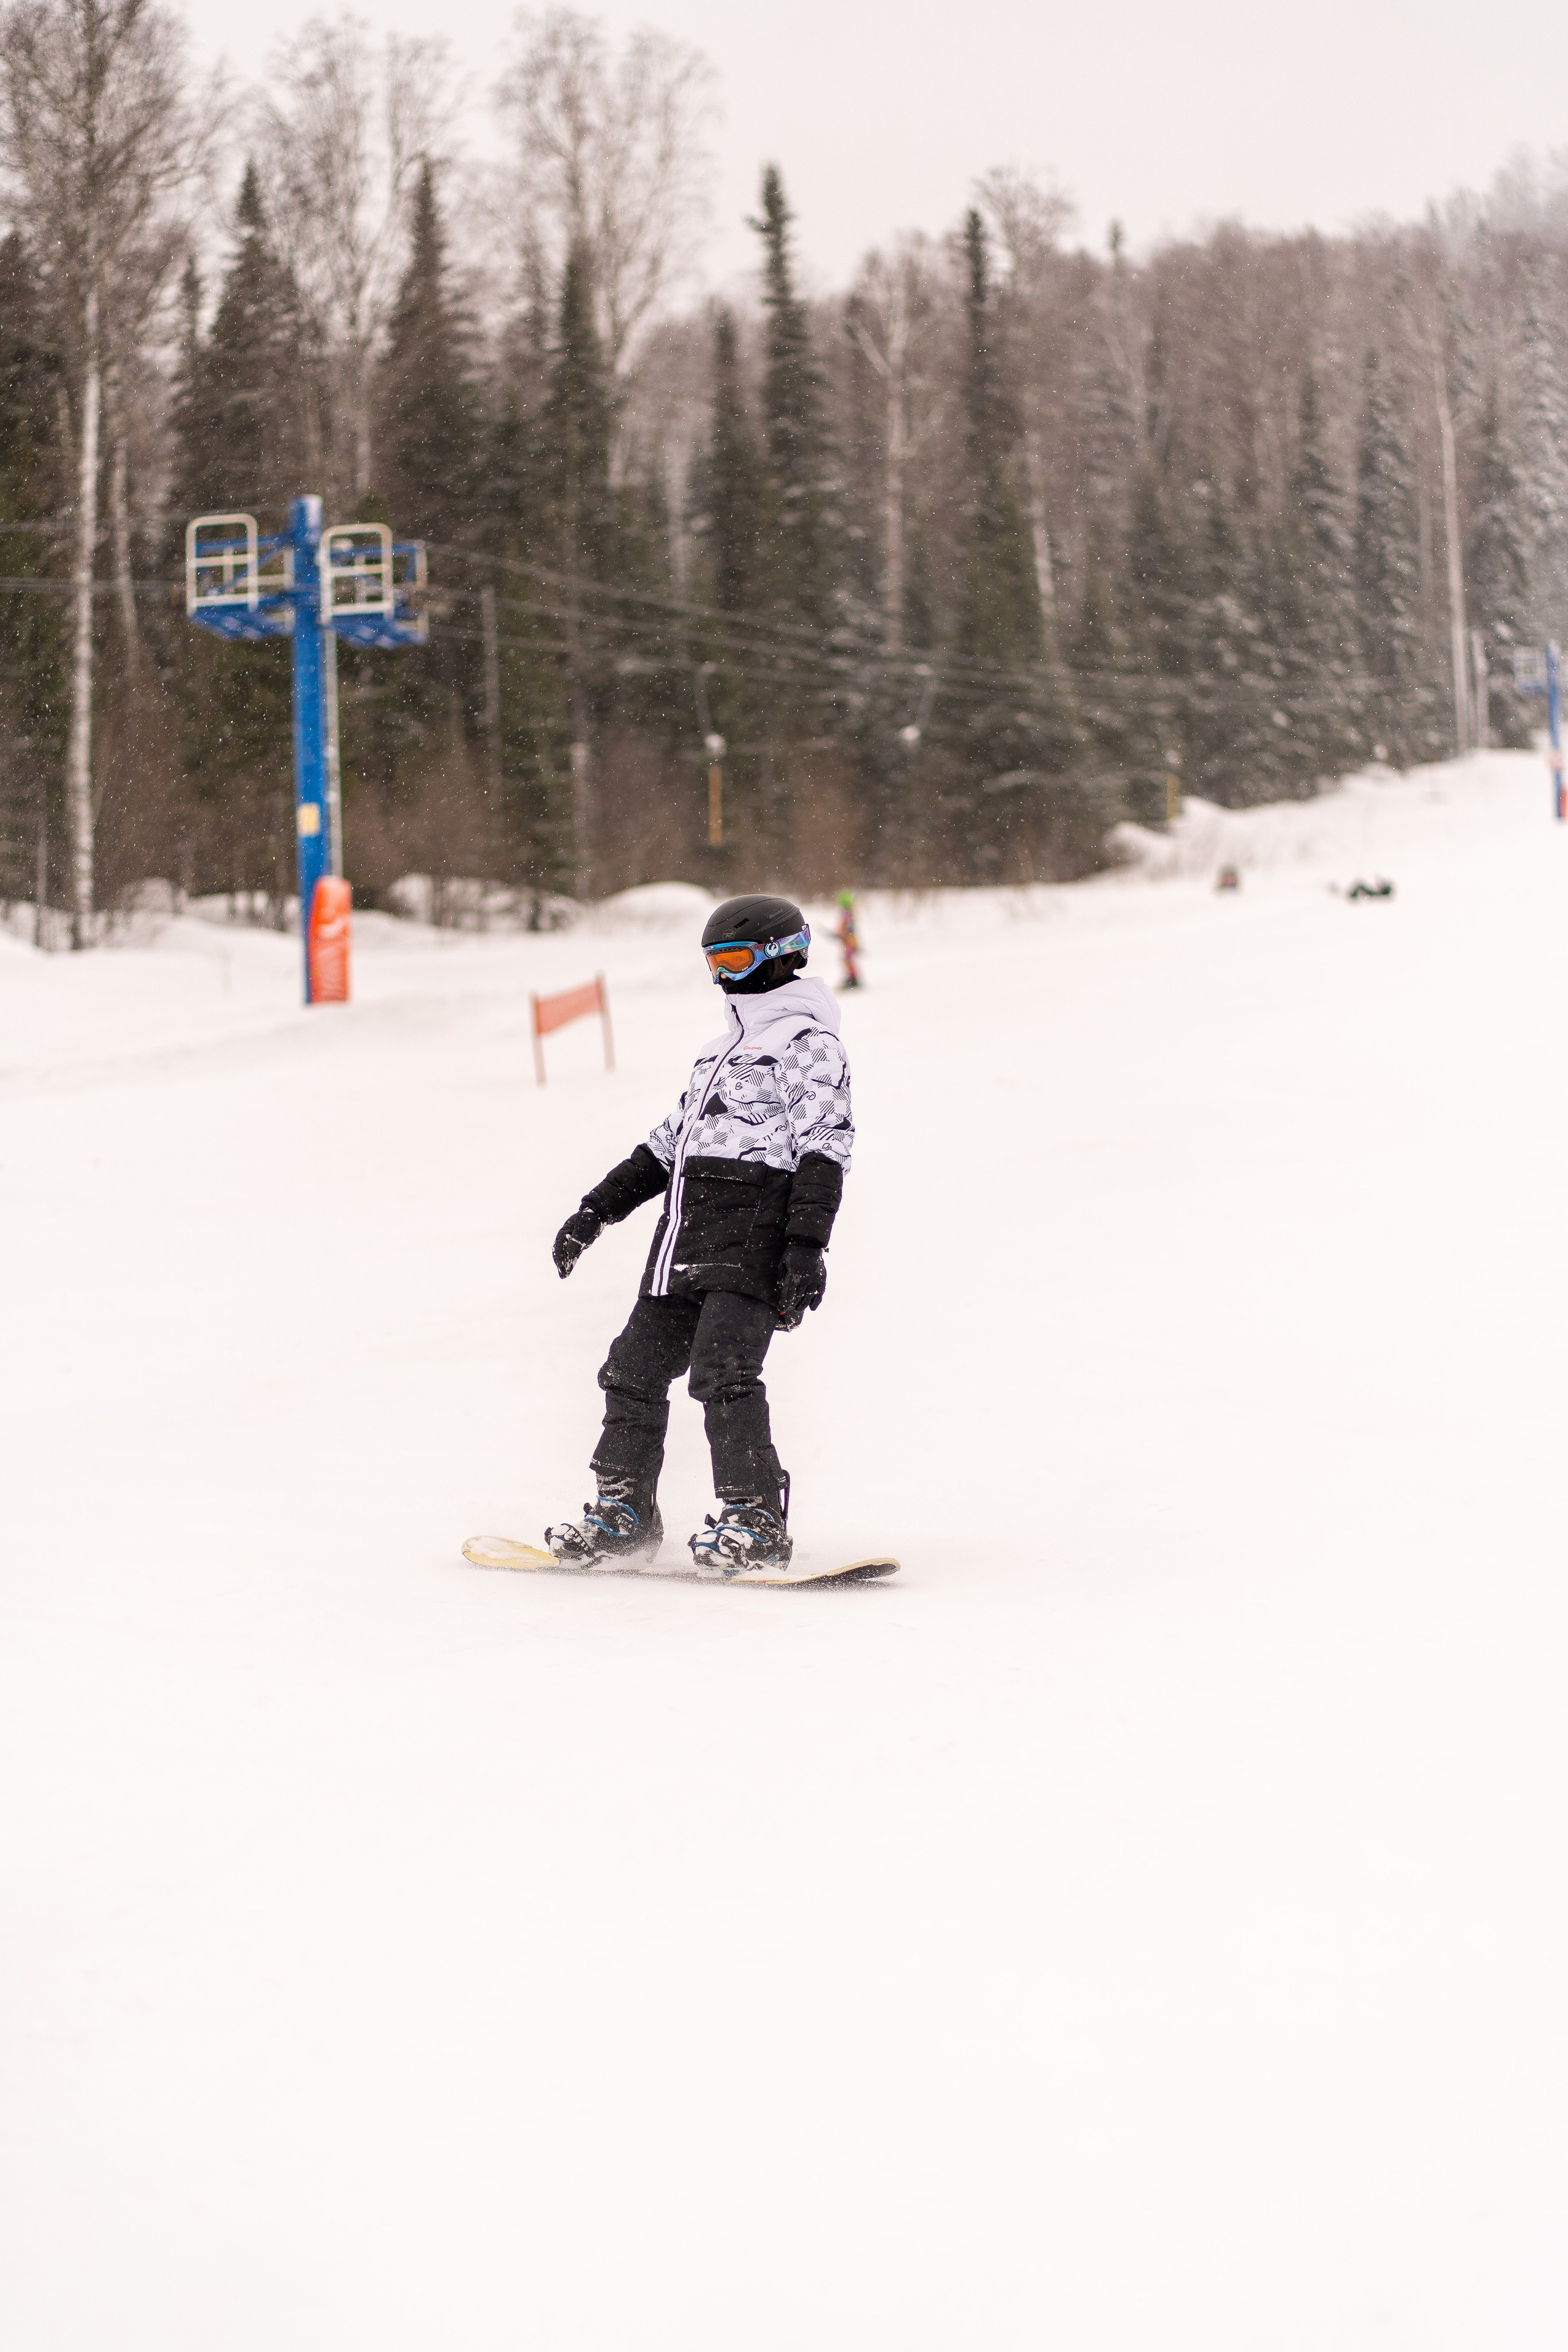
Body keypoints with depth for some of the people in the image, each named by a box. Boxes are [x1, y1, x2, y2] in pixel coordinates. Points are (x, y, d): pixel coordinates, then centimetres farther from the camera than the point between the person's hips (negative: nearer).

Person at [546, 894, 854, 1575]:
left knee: (722, 1372, -20)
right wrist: (597, 1208, 28)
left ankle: (755, 1520, -15)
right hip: (685, 1230, 9)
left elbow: (824, 1151, -11)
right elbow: (671, 1139, 31)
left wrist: (807, 1247, -21)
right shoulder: (726, 1046, 26)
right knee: (634, 1368, 7)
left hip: (754, 1225, -9)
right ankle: (623, 1514, 16)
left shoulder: (807, 1043, -1)